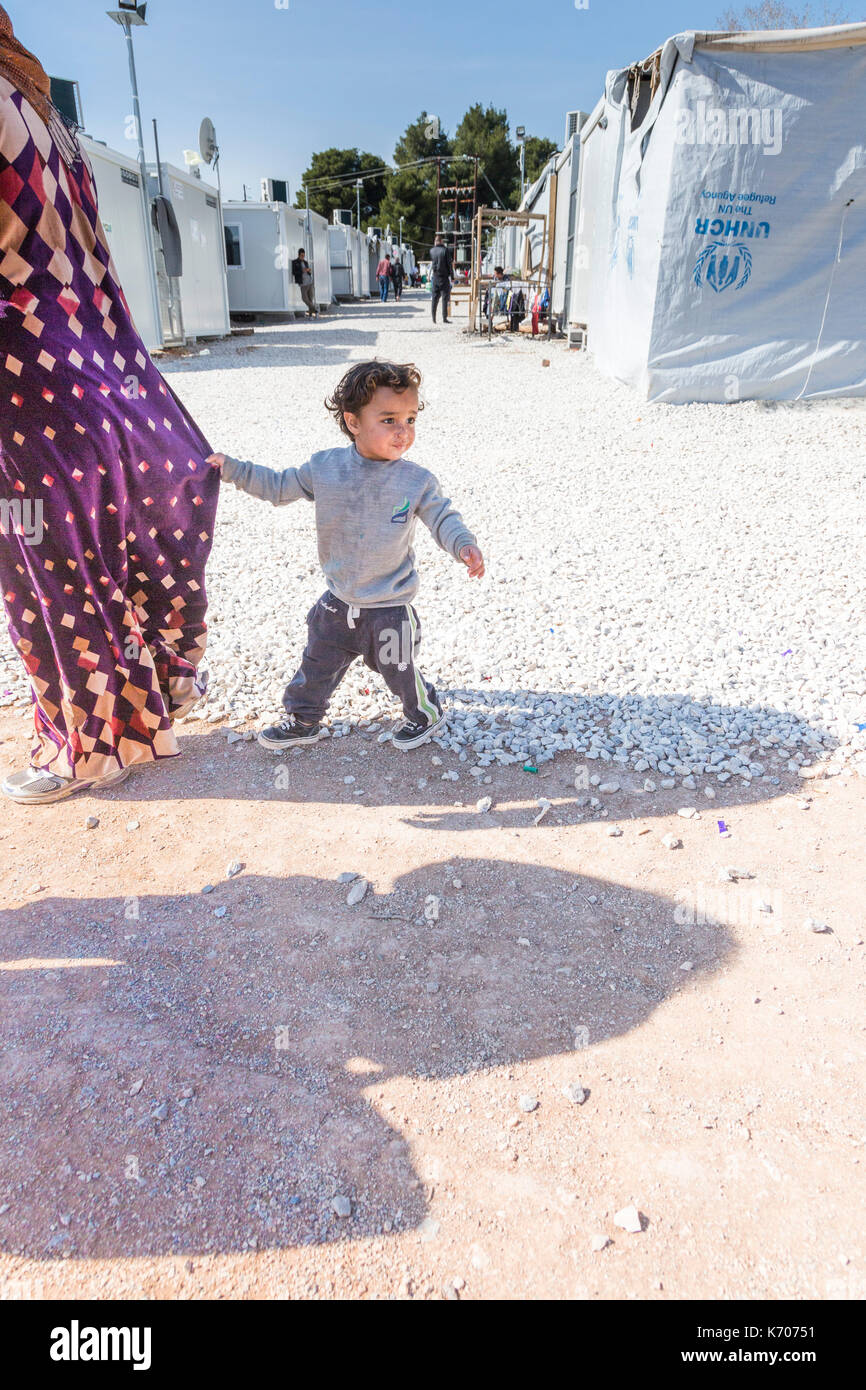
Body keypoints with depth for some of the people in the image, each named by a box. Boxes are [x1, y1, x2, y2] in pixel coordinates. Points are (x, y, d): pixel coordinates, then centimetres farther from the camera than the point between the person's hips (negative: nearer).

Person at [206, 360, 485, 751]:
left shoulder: (417, 481, -16)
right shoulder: (325, 467, -9)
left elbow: (443, 517, -8)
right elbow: (279, 487, 5)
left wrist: (464, 545, -29)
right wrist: (232, 469, 2)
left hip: (390, 609, -3)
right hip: (339, 602, 3)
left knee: (399, 671, 12)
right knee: (316, 665, 19)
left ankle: (425, 712, 42)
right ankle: (303, 720, 41)